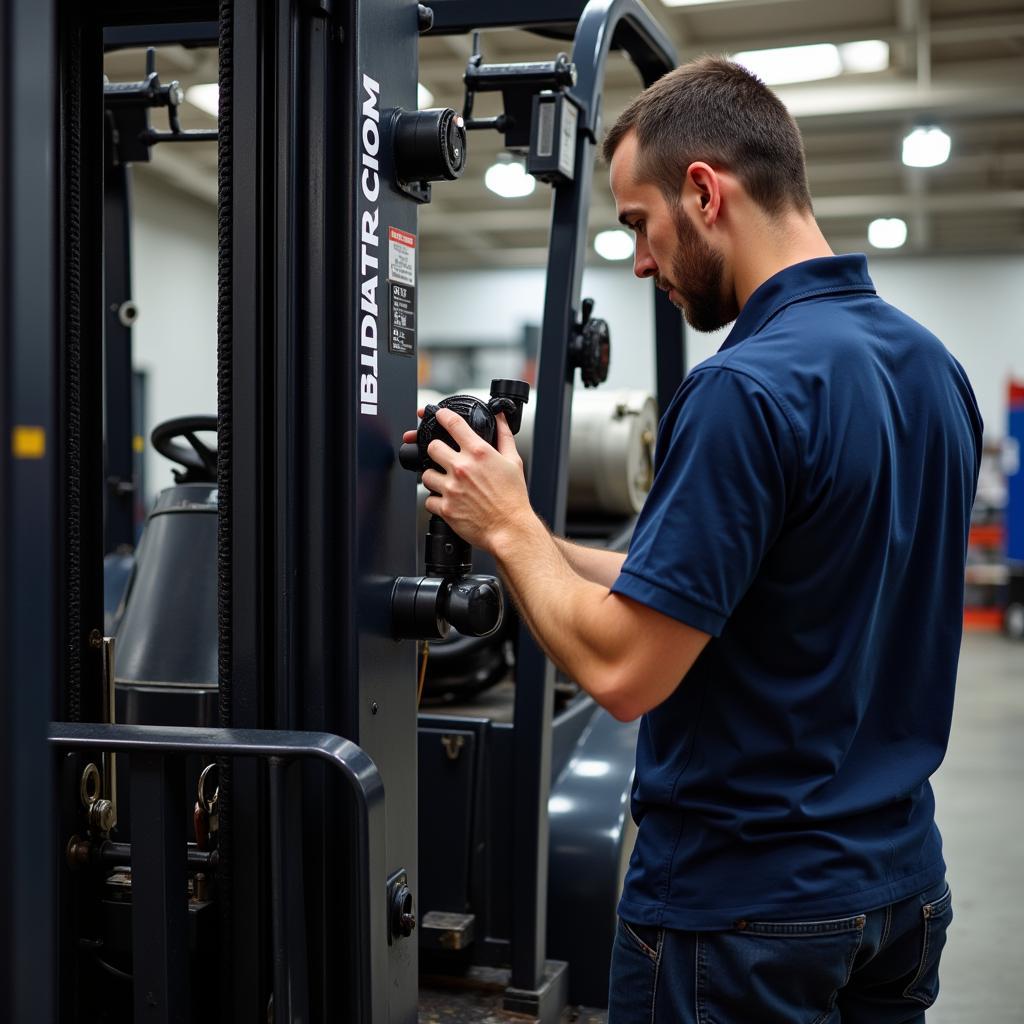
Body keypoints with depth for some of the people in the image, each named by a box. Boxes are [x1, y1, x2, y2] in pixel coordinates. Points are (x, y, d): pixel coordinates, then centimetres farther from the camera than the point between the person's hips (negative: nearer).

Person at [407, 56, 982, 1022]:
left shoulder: (747, 389, -25)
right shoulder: (932, 364, 4)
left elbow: (623, 670, -24)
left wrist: (508, 527, -8)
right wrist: (533, 543, 7)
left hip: (743, 906, -8)